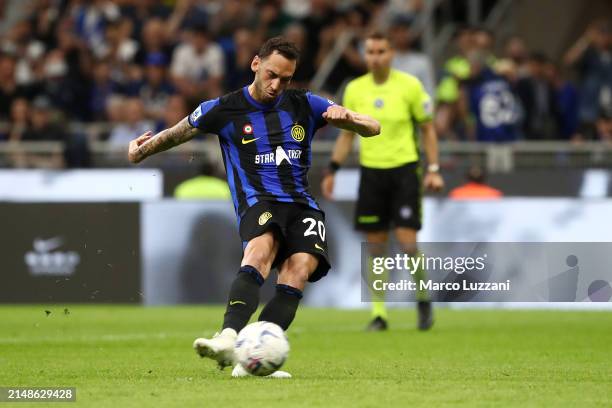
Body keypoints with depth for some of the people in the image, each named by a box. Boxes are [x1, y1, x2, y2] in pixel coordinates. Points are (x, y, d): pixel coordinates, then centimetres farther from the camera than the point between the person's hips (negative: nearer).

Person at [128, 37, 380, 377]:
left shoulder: (305, 105, 11)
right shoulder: (225, 109, 6)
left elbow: (372, 128, 12)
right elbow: (177, 135, 19)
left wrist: (347, 117, -9)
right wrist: (141, 151, 3)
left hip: (302, 205, 3)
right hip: (259, 203, -3)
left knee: (298, 270, -26)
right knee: (261, 249, -36)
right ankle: (229, 339, -53)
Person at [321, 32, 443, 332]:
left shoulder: (409, 85, -4)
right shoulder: (355, 90, 5)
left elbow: (427, 129, 2)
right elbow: (347, 134, 14)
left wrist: (433, 170, -5)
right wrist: (332, 171, 6)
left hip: (404, 169, -3)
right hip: (371, 171, 3)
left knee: (407, 241, -11)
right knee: (375, 245, 1)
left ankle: (423, 299, 14)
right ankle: (379, 314, 8)